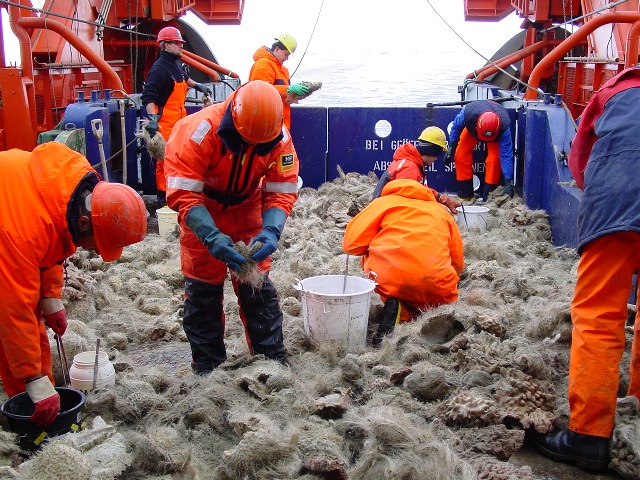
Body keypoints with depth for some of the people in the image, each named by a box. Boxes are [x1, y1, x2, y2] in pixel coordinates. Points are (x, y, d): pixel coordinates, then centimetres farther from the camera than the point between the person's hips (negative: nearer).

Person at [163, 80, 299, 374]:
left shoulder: (279, 138, -22)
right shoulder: (201, 130, -33)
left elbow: (282, 192, -16)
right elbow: (183, 193, -33)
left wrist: (270, 231, -34)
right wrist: (213, 238, -44)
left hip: (247, 209, 3)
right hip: (202, 214, -2)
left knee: (258, 288, 4)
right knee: (202, 292, 0)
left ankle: (273, 361, 16)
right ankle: (207, 368, 14)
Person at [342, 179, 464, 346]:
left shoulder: (384, 201, 18)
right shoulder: (440, 210, 26)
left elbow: (351, 244, 8)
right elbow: (457, 264, 25)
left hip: (389, 279, -2)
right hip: (437, 287, 2)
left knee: (369, 258, 29)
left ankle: (394, 307, 3)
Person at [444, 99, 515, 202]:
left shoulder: (504, 126, -43)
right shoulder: (468, 113, -43)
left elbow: (506, 155, -38)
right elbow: (456, 127, -18)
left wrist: (508, 182, -39)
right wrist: (451, 148, -13)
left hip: (496, 133, -2)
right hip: (472, 128, 2)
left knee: (494, 158, -23)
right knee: (461, 155, -12)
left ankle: (489, 196, -11)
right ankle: (465, 195, 0)